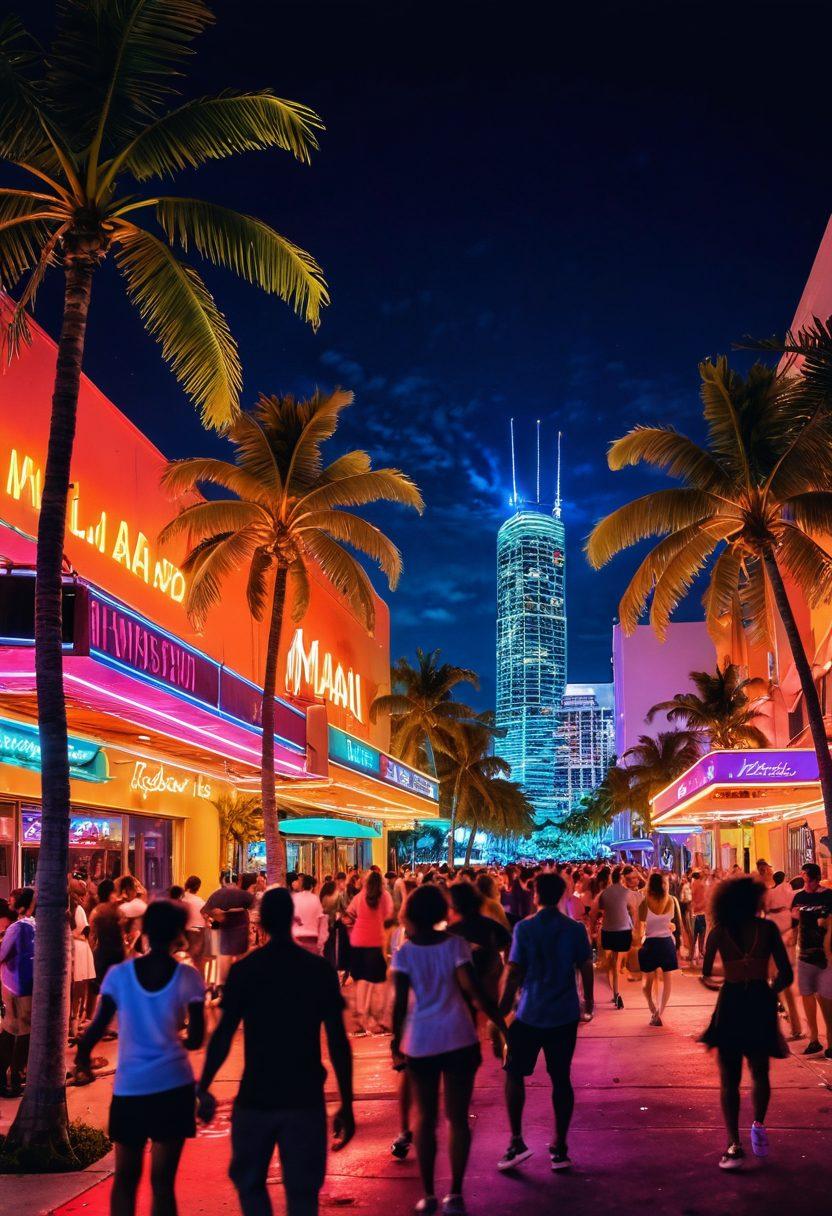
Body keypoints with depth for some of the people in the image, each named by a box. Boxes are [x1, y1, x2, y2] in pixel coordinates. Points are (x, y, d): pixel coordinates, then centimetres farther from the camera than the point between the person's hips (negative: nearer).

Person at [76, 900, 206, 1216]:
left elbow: (97, 1028, -5)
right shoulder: (187, 977, -4)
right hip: (173, 1086, -1)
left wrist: (81, 1060, 15)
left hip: (129, 1088, 1)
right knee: (162, 1180, 5)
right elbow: (196, 1040, -4)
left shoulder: (119, 974, -2)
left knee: (125, 1178, 17)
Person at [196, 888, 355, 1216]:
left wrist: (203, 1089, 4)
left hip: (256, 1095, 0)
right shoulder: (320, 970, -2)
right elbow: (338, 1041, -4)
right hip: (305, 1097, 1)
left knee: (249, 1180, 19)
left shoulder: (244, 969, -5)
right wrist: (347, 1104, 2)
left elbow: (223, 1035, -7)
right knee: (302, 1189, 9)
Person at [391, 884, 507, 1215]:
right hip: (458, 1037, 0)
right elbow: (474, 991, -10)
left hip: (420, 1039, 0)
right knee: (458, 1117, 8)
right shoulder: (455, 943, -4)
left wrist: (396, 1038, 6)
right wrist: (503, 1025, -6)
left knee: (425, 1118, 12)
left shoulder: (405, 951, -3)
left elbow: (400, 1002, -6)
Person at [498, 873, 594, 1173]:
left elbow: (513, 972, -10)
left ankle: (517, 1142, 5)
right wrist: (588, 1000, 20)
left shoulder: (524, 928, -9)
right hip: (565, 1015, 3)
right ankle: (560, 1148, 15)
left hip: (530, 1014, -3)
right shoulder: (575, 929, -1)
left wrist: (502, 1009, -3)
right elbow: (586, 968, 3)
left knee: (514, 1074, 12)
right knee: (561, 1079, 10)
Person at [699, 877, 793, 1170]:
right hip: (761, 1003, 1)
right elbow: (786, 975, -2)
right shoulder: (768, 928, -1)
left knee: (729, 1079, 8)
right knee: (759, 1072, 22)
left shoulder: (718, 933, -1)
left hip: (731, 1003, 0)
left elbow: (705, 974, 0)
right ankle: (758, 1125, 5)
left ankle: (734, 1145, 1)